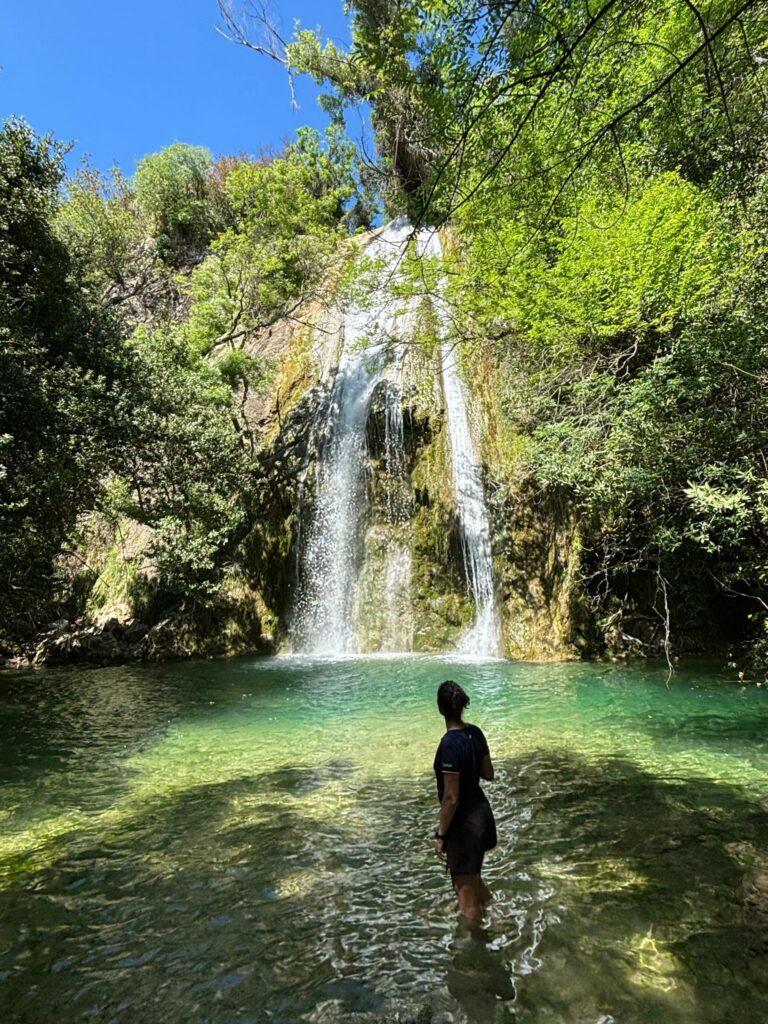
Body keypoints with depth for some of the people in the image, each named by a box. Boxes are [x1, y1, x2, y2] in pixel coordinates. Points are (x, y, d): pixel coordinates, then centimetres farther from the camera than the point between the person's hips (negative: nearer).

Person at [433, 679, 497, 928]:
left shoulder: (450, 743, -28)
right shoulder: (476, 733, -5)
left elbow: (451, 799, -23)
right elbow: (488, 774, 8)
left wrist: (440, 835, -12)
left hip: (463, 822, -8)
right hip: (481, 812, 8)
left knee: (466, 893, 12)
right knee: (472, 877, 31)